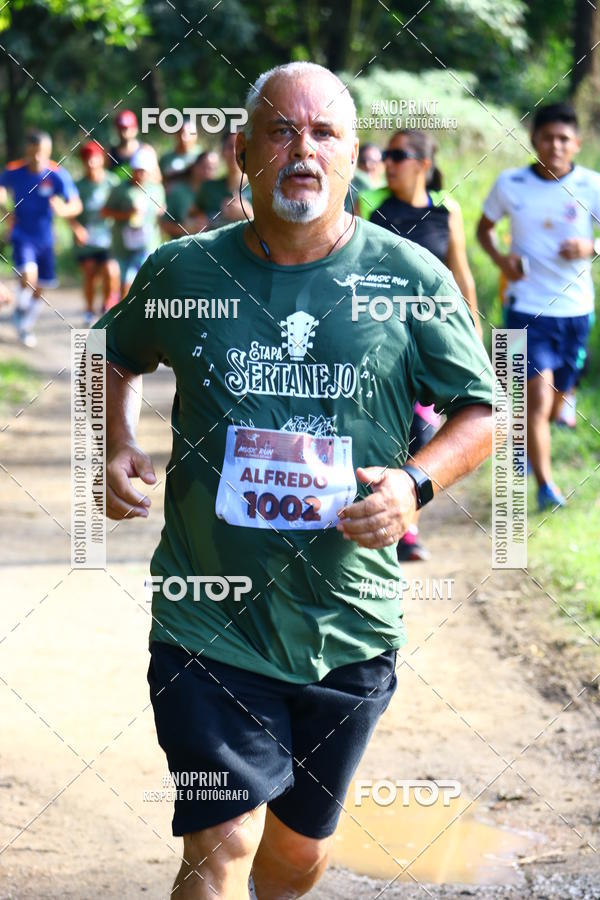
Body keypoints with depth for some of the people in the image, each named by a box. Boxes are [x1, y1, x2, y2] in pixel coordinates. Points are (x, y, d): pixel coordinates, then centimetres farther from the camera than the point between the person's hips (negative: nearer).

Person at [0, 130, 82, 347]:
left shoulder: (57, 175, -16)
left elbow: (76, 205, -22)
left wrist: (64, 210, -44)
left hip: (45, 238, 2)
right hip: (22, 236, -2)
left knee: (39, 288, 11)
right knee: (28, 276, -25)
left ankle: (27, 327, 36)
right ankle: (21, 310, 4)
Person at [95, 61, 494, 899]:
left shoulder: (413, 279, -3)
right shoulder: (182, 272, -1)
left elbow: (479, 413, 4)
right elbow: (121, 356, 19)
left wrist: (414, 482, -15)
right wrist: (120, 447, 0)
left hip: (349, 633, 1)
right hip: (208, 626, -1)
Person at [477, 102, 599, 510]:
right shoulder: (510, 184, -2)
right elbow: (484, 227, 13)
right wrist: (500, 258, -7)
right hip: (527, 308, -2)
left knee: (558, 400, 15)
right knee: (539, 397, -14)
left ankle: (528, 444, 46)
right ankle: (545, 484, -4)